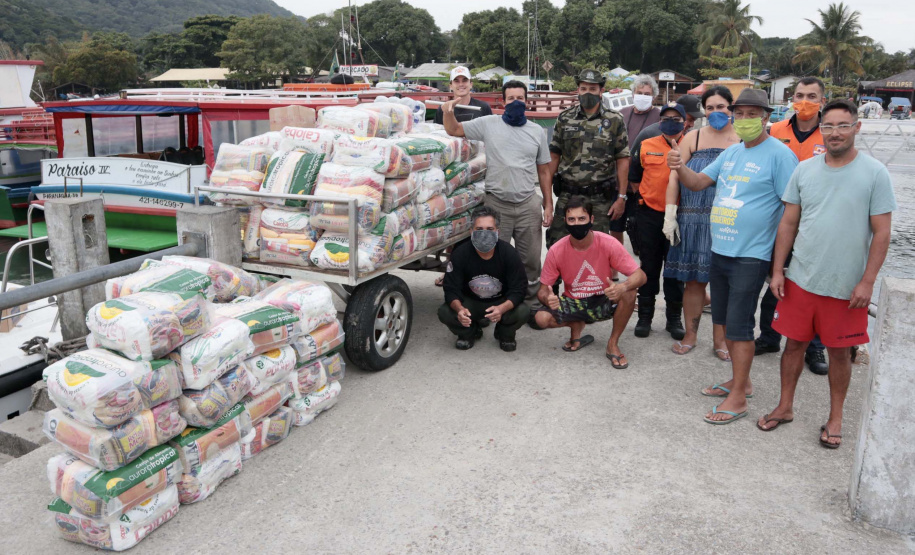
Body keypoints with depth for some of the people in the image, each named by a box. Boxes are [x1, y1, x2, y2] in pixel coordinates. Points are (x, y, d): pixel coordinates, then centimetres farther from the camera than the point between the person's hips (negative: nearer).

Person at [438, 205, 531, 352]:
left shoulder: (509, 253, -19)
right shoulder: (460, 254, -17)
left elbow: (518, 290, -20)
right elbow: (451, 289, -17)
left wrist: (502, 308, -42)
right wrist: (459, 309, -40)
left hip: (502, 303, -1)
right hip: (470, 303, 1)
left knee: (522, 311, -31)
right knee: (444, 312, -26)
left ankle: (505, 335, 7)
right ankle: (469, 332, 9)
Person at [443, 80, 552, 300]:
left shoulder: (537, 131, 8)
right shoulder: (489, 124, 2)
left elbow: (544, 171, 11)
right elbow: (454, 130, 7)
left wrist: (548, 205, 7)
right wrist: (448, 112, -15)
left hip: (528, 205, 2)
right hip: (496, 204, -1)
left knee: (531, 258, 10)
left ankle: (532, 295, 27)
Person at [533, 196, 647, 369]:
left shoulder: (608, 243, -18)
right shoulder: (556, 251, -15)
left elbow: (640, 276, -18)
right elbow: (543, 289, -8)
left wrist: (622, 287, -41)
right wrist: (547, 298, -35)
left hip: (604, 302, -1)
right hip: (573, 303, 1)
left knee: (629, 292, -32)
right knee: (542, 318, -27)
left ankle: (613, 344, -8)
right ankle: (576, 326, 9)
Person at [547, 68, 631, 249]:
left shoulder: (614, 121, 2)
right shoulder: (565, 119, 6)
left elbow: (623, 160, 1)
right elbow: (554, 157, 8)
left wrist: (621, 197, -4)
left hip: (600, 198, -1)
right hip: (567, 195, 2)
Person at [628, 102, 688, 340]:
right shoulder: (646, 146, 3)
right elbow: (634, 179, 13)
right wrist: (647, 196, 8)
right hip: (650, 215, 1)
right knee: (649, 266, 9)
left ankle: (674, 318, 21)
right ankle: (645, 316, 19)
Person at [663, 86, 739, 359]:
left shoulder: (742, 140, 5)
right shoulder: (693, 138, 8)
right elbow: (675, 177, 4)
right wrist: (670, 214, -4)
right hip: (693, 220, 1)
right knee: (693, 279, 6)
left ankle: (720, 338, 18)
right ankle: (691, 335, 19)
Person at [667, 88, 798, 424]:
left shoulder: (779, 154, -11)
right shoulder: (731, 153, 12)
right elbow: (697, 182, 9)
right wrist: (680, 168, -13)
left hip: (751, 256, -8)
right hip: (719, 251, 8)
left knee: (739, 325, -5)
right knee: (726, 320, 16)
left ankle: (737, 399, 6)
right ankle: (741, 381, 32)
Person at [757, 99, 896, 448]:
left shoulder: (874, 173, -6)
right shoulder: (804, 170, 2)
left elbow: (881, 233, -6)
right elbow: (788, 224, 6)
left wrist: (867, 282, -11)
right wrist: (777, 270, 2)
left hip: (847, 287, -2)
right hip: (800, 280, 3)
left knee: (840, 352, 10)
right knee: (794, 343, 11)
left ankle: (835, 418, 28)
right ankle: (785, 407, 29)